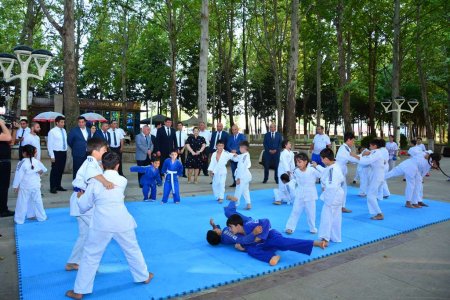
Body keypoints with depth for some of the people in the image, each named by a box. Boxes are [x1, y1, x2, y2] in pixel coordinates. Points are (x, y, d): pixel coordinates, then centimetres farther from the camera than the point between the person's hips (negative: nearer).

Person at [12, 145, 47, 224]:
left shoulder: (21, 163, -15)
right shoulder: (37, 162, -1)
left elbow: (18, 175, -12)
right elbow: (44, 169, 14)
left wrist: (15, 186, -4)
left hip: (25, 186, -4)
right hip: (35, 186, 4)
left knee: (22, 203, 5)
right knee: (37, 201, 14)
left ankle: (19, 219, 12)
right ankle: (41, 217, 22)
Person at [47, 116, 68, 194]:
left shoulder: (64, 130, 9)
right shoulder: (52, 131, -9)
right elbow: (50, 144, -10)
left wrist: (66, 151, 8)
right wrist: (52, 156, -13)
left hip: (64, 153, 6)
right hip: (56, 153, -6)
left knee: (61, 170, 12)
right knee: (55, 170, -1)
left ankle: (58, 186, 24)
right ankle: (52, 187, 9)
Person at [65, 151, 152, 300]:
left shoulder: (94, 181, -1)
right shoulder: (123, 181, 3)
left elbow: (84, 206, 8)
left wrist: (80, 197, 28)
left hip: (102, 225, -1)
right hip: (122, 223, 2)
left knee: (90, 256, 12)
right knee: (133, 251, 20)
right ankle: (144, 276, 38)